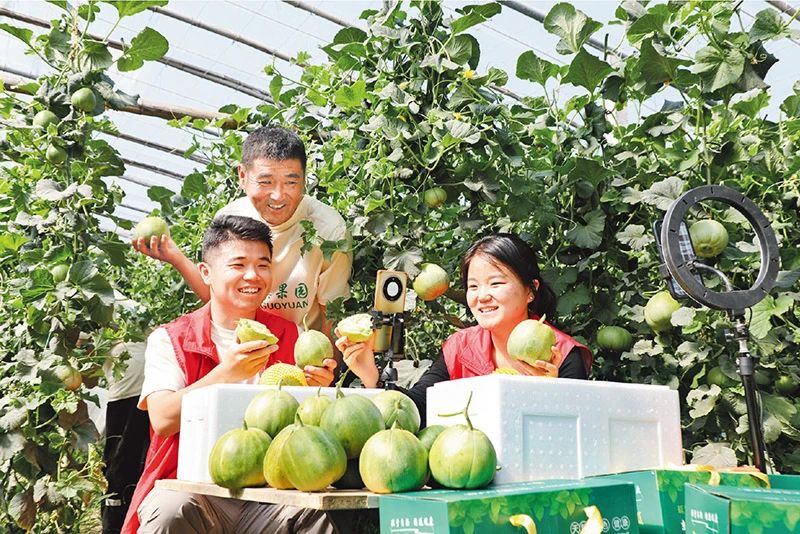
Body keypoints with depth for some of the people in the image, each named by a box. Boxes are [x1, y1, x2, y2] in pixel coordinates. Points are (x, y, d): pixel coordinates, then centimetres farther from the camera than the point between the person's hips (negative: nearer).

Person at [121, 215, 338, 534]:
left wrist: (318, 390, -15)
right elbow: (162, 420, -12)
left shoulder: (289, 337, 10)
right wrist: (225, 374, -26)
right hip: (186, 488, 0)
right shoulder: (169, 340, 3)